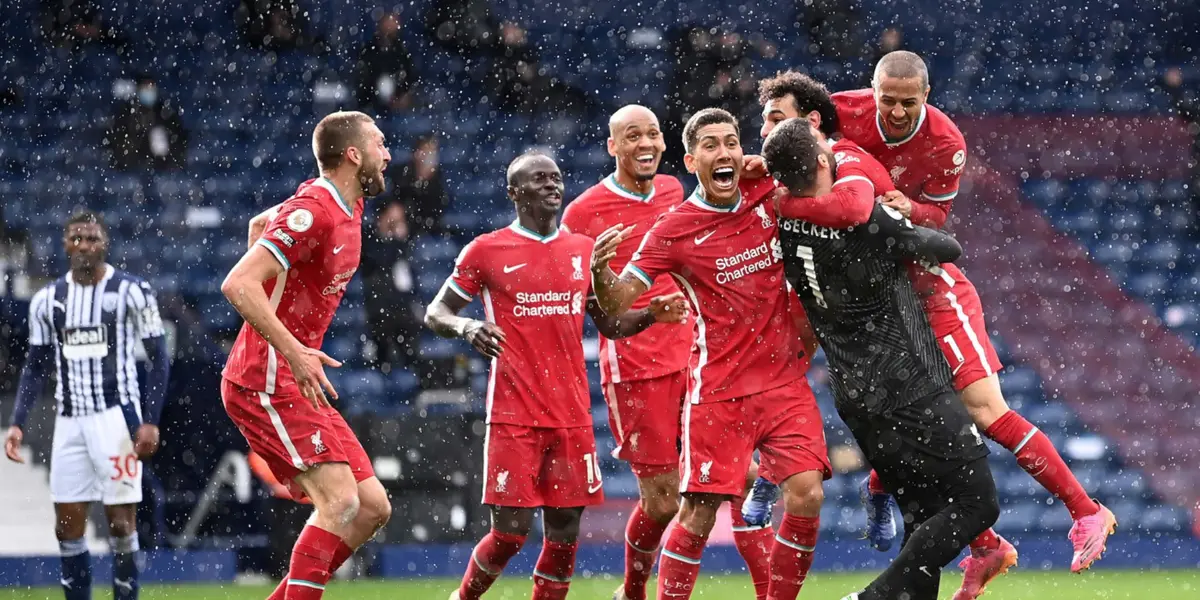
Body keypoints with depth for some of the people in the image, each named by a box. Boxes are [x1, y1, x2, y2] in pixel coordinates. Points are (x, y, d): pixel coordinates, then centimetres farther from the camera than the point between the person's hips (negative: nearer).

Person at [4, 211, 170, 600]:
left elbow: (159, 360, -3)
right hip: (69, 422, 5)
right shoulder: (47, 299, 9)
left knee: (121, 521, -5)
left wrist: (150, 421, -11)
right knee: (67, 527, 3)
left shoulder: (130, 291, -4)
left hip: (116, 416, -4)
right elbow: (36, 368, 16)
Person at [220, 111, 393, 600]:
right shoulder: (314, 212, -17)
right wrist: (293, 352, -31)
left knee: (372, 507, 6)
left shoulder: (348, 208, 13)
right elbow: (238, 285, -25)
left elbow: (261, 225, 31)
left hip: (294, 382, 10)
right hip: (267, 383, -10)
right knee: (341, 502, -19)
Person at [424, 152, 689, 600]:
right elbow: (435, 314, 3)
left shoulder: (584, 251, 11)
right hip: (513, 418, -4)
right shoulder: (487, 251, -1)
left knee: (564, 534, 1)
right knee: (510, 533, -7)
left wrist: (651, 315, 0)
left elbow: (608, 324, 19)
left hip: (572, 416, 4)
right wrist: (466, 327, -19)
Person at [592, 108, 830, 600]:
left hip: (784, 379, 3)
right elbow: (616, 304, -8)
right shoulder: (673, 230, -6)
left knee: (806, 495, -10)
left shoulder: (767, 195, 3)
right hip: (718, 388, -3)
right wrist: (600, 270, -28)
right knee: (699, 513, -7)